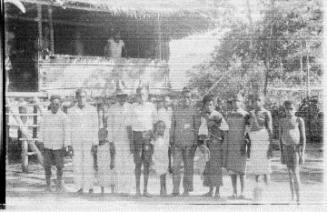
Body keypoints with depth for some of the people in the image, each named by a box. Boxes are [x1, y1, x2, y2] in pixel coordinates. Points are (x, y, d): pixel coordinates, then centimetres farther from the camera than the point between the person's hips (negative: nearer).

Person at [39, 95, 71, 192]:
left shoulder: (63, 116, -6)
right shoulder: (45, 114, 3)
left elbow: (67, 131, -7)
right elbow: (42, 129, 5)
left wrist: (66, 145, -11)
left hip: (59, 145, -2)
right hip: (47, 145, 2)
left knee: (59, 166, 4)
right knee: (47, 165, 2)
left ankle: (59, 184, 19)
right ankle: (48, 185, 15)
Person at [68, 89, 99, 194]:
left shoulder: (92, 110, 0)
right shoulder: (71, 111, 6)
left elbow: (95, 127, 0)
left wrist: (95, 144, -6)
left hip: (88, 141, -2)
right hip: (76, 142, 2)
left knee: (89, 164, -3)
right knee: (77, 165, 0)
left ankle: (90, 187, 7)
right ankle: (80, 187, 8)